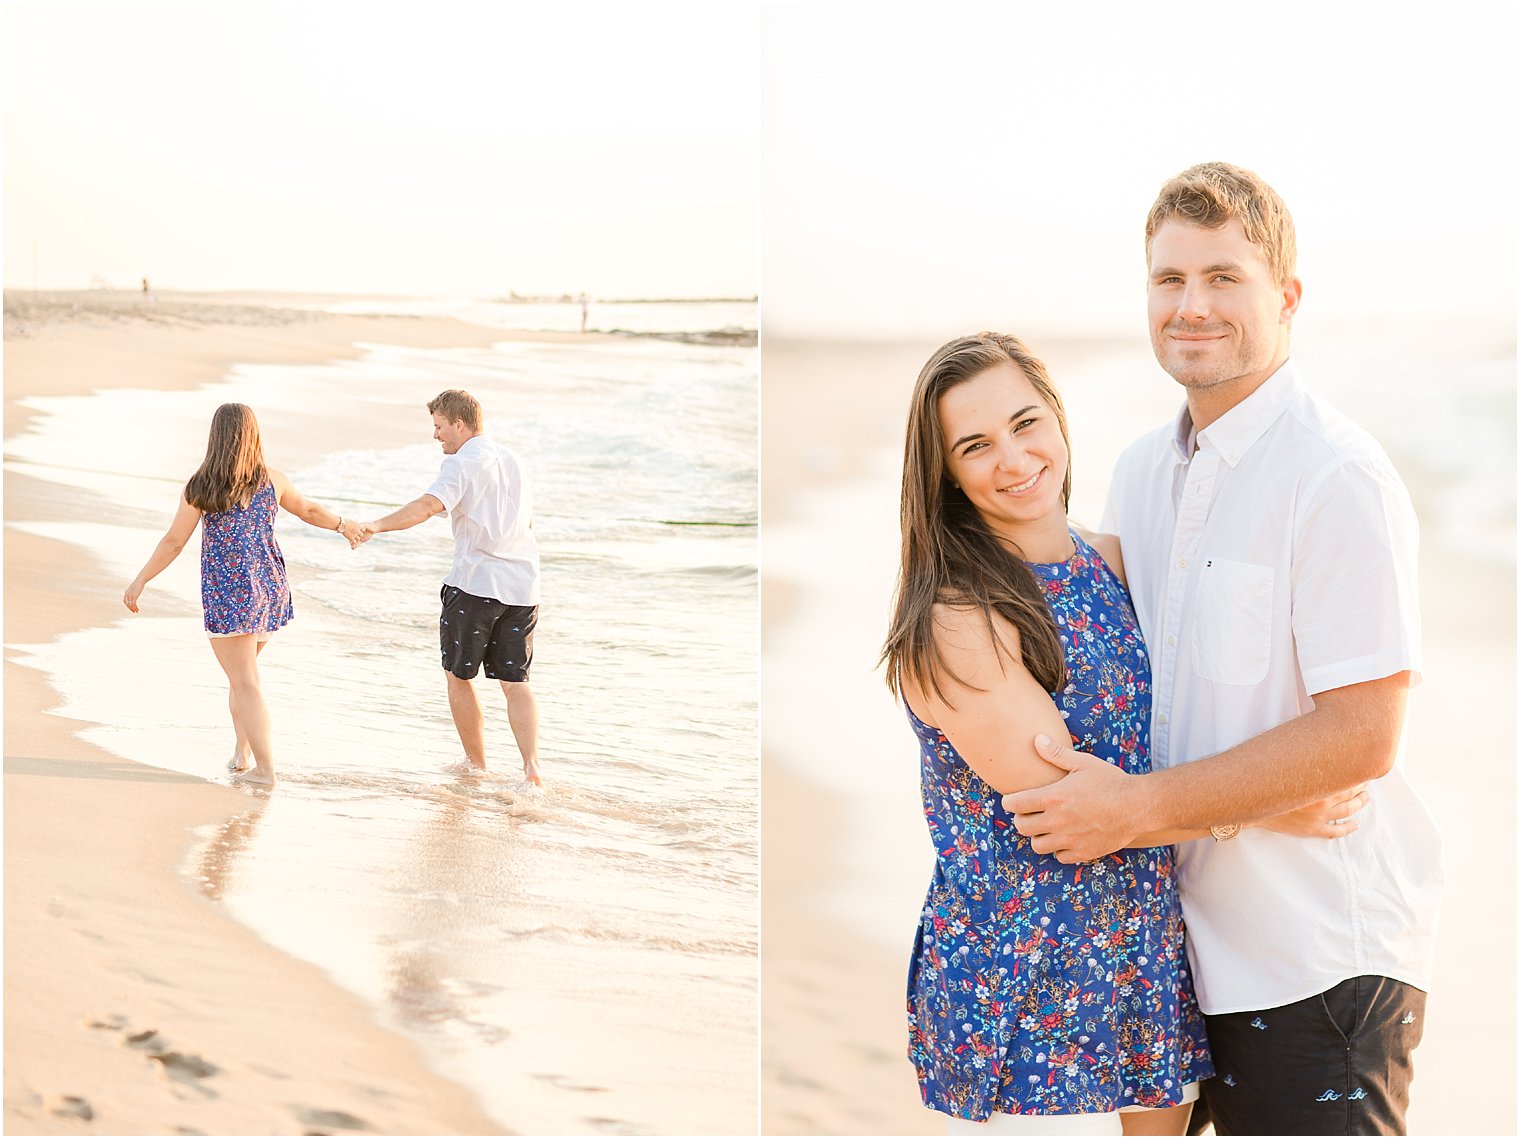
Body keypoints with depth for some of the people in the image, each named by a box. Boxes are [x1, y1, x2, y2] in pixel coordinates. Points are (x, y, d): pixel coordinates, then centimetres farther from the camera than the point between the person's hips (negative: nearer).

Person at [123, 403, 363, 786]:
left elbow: (173, 542, -7)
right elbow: (309, 510, 15)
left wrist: (140, 582, 4)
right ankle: (243, 753, 24)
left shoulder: (201, 487, -11)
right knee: (241, 671, 23)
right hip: (269, 587, 4)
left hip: (226, 593, -4)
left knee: (246, 683, 2)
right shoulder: (272, 480, -1)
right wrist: (344, 524, 35)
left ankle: (265, 768, -1)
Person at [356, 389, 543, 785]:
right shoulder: (510, 459, 16)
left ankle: (476, 764, 18)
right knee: (515, 682, 9)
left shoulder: (462, 462, -8)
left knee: (459, 676, 11)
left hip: (475, 582, -7)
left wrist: (377, 525, -34)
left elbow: (429, 504, -26)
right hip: (522, 586, 7)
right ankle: (531, 766, -5)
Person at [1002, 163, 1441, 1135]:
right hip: (1201, 936, 7)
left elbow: (1362, 735, -20)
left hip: (1323, 957, -7)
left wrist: (1140, 806, -19)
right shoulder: (1141, 470, 9)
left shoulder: (1337, 478, -16)